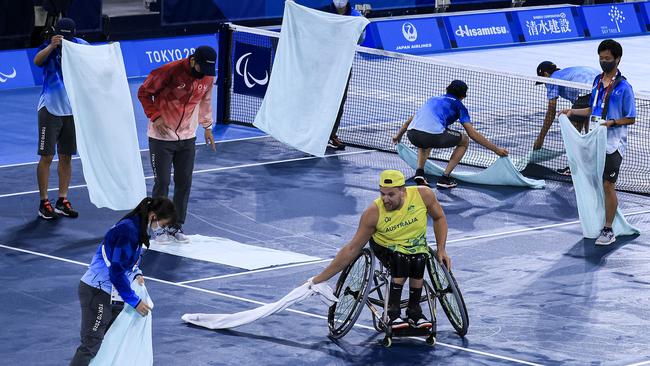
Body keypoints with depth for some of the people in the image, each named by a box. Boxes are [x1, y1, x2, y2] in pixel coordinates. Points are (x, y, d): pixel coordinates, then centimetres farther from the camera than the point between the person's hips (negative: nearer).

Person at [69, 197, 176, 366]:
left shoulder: (137, 228, 7)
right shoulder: (128, 231, -23)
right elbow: (117, 272, -23)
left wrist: (136, 274, 4)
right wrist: (134, 301, -16)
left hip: (111, 293, 10)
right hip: (97, 293, -10)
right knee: (91, 345, -11)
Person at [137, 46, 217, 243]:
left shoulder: (208, 77, -4)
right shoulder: (169, 71, -20)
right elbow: (144, 92, -9)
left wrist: (207, 126, 15)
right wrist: (155, 117, -17)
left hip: (187, 138, 5)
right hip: (161, 136, -5)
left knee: (184, 183, 5)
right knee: (162, 183, -3)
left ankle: (176, 227, 16)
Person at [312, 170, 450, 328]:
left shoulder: (423, 195, -23)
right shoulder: (374, 213, -26)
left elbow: (439, 218, -1)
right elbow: (352, 250, -21)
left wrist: (441, 250, -10)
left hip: (416, 244, 2)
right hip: (385, 246, -2)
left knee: (419, 260, -33)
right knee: (401, 258, -35)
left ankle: (414, 312, -14)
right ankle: (393, 314, -24)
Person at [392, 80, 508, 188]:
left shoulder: (433, 100, 34)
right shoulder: (458, 105, 18)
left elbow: (409, 121, 42)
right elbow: (473, 134, 11)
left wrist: (398, 136, 60)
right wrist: (496, 149, 15)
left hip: (412, 135, 6)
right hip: (433, 135, -6)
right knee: (464, 141, 19)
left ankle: (419, 171, 19)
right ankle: (445, 178, 12)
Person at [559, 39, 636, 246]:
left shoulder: (623, 87, -11)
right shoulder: (597, 81, 10)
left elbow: (631, 118, -8)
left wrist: (612, 122, -22)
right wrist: (573, 112, 13)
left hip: (613, 145, -7)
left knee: (608, 186, -6)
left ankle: (608, 231, -1)